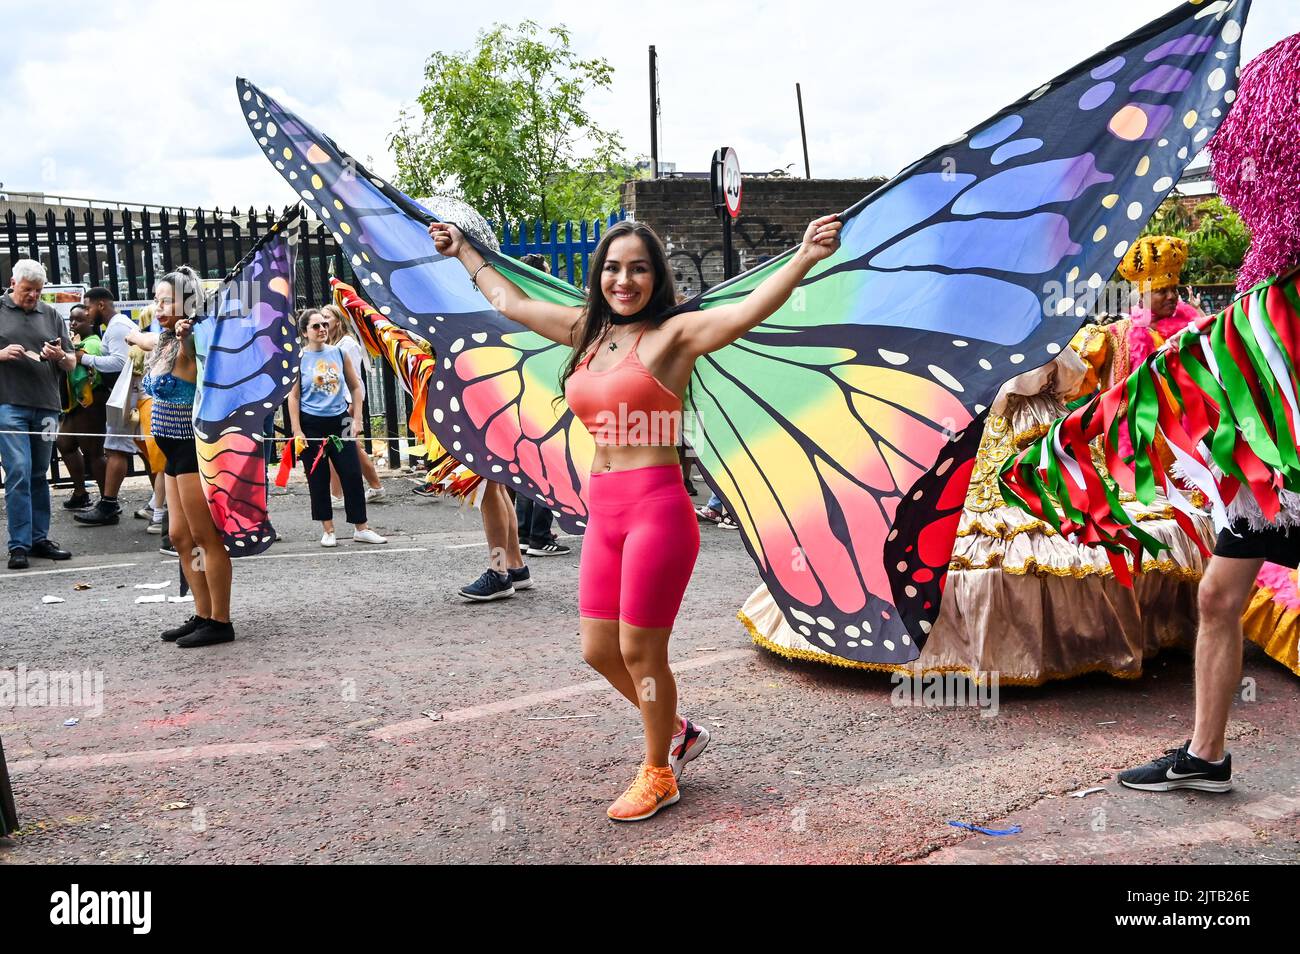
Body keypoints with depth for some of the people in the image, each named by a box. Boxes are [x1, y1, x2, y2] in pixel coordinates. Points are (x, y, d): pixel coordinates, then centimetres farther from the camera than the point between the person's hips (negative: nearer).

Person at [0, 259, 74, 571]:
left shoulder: (50, 315, 14)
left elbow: (72, 364, 15)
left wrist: (60, 356, -7)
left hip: (46, 405, 4)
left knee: (39, 475, 9)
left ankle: (39, 539, 16)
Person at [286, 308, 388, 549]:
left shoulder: (338, 353, 5)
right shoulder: (299, 358, -4)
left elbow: (355, 387, 12)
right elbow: (293, 396, -5)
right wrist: (297, 430, -11)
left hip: (339, 421, 3)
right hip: (311, 424, -3)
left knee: (352, 474, 0)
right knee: (318, 479, 4)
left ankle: (361, 528, 9)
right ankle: (328, 530, 14)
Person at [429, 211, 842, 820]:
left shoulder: (673, 334, -5)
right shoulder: (586, 330, 13)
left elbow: (747, 311, -22)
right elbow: (511, 303, 28)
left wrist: (805, 257, -36)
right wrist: (463, 254, 39)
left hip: (656, 505, -7)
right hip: (603, 512, 7)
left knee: (639, 651, 2)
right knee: (599, 651, 13)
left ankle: (658, 775, 26)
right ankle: (678, 732, 38)